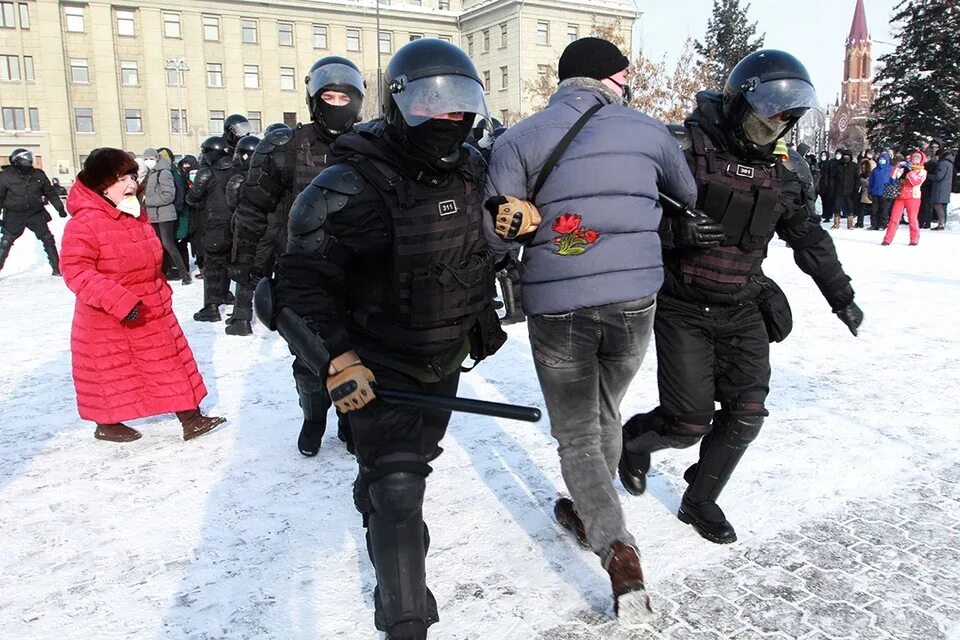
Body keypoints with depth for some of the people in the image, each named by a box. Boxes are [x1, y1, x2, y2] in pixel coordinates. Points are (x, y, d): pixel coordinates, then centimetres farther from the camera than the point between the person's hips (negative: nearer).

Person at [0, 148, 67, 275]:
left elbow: (50, 193, 12)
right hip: (14, 215, -2)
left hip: (36, 214, 2)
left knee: (48, 239, 0)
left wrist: (60, 208, 10)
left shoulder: (39, 175, 1)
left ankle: (57, 268, 6)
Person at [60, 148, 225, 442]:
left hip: (152, 312, 7)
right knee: (111, 373, 11)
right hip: (108, 320, -7)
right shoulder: (83, 224, -21)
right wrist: (119, 300, -32)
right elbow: (76, 271, -26)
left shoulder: (136, 214, 6)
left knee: (170, 363, 7)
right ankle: (107, 424, 32)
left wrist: (161, 291, 21)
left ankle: (191, 418, 12)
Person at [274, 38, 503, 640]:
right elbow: (302, 280, -21)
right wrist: (338, 360, -26)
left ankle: (379, 508, 59)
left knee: (415, 455, 26)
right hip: (380, 365, -6)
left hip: (446, 358, 7)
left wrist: (485, 320, 9)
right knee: (397, 486, -9)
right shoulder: (350, 186, -23)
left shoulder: (470, 170, -3)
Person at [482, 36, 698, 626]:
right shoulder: (649, 131, 4)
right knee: (605, 417, 25)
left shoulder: (519, 140, -2)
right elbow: (693, 197, 22)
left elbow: (494, 236, -7)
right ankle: (589, 516, 45)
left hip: (556, 307, -2)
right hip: (636, 302, 3)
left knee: (578, 437, 13)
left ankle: (617, 549, -3)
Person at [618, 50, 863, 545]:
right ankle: (633, 440, 29)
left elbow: (808, 237, 19)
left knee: (745, 414, 1)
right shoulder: (687, 150, -13)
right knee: (689, 422, -4)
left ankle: (700, 501, 22)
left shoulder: (786, 172, 6)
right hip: (683, 307, -5)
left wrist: (841, 296, 25)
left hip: (743, 309, 6)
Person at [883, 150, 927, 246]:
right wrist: (899, 166, -8)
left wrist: (909, 172, -13)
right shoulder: (905, 168, 15)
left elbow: (916, 182, -11)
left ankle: (914, 240, 12)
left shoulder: (922, 171, 7)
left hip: (913, 197, -3)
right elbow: (893, 176, 3)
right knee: (894, 218, -3)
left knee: (912, 219, -1)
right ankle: (887, 239, -3)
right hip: (900, 196, 3)